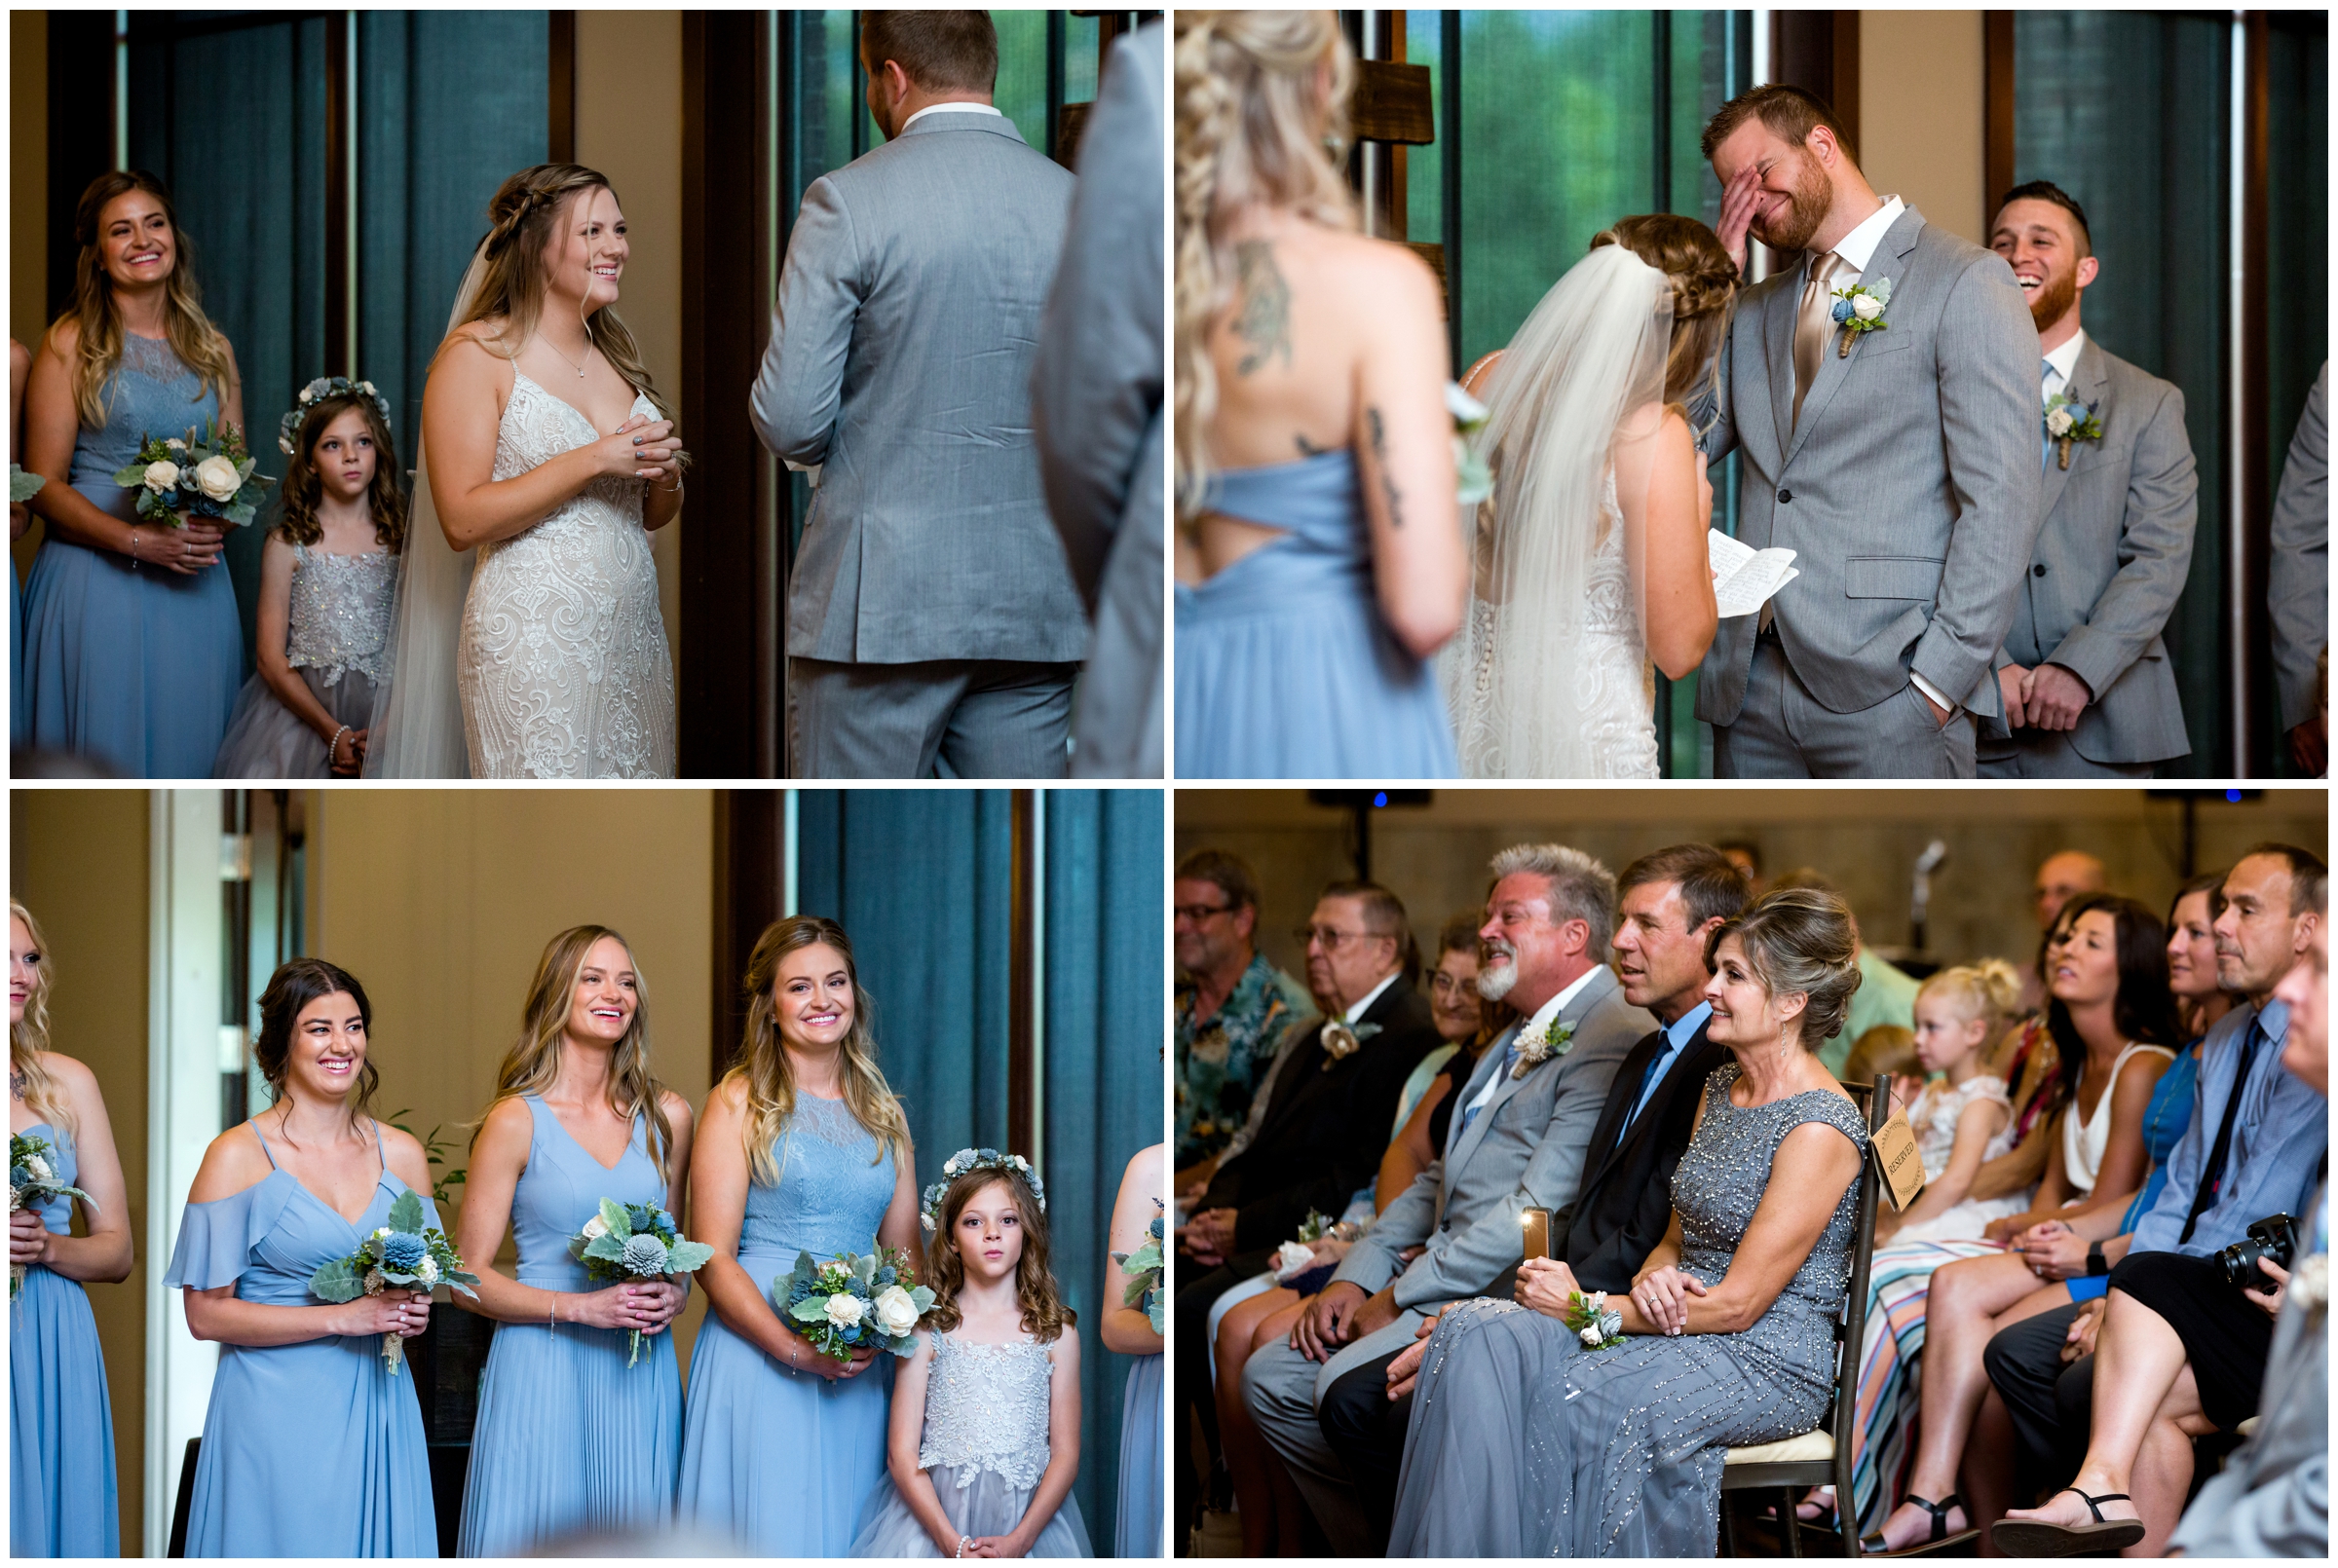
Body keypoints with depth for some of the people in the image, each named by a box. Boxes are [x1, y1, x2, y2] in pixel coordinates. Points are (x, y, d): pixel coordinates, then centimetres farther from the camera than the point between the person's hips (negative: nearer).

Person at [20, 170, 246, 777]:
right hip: (95, 582, -4)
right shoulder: (71, 342, 0)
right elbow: (44, 485, -5)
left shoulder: (212, 348, 13)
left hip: (195, 582, 4)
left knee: (187, 746, 3)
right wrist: (137, 540, -18)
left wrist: (215, 527, -6)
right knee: (105, 755, -5)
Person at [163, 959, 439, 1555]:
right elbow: (206, 1314, -9)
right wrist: (342, 1317, -15)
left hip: (377, 1410, 4)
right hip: (276, 1412, -4)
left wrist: (413, 1312, -4)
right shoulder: (238, 1157, -5)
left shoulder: (401, 1154, 9)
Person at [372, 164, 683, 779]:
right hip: (532, 651, -6)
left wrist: (664, 470, 0)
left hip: (631, 635, 7)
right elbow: (462, 520, -14)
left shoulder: (616, 353, 15)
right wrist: (590, 461, -17)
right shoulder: (478, 354, -5)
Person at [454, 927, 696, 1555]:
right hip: (542, 1368, -4)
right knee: (543, 1532, -3)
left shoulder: (666, 1115, 9)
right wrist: (582, 1307, -15)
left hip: (642, 1377, 4)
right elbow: (470, 1278, -5)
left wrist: (672, 1294, -1)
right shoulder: (517, 1121, -4)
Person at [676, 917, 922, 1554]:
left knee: (844, 1526, 5)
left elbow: (904, 1252, 17)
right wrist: (796, 1350, -18)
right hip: (758, 1352, -4)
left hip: (860, 1373, 5)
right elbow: (713, 1258, -7)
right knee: (769, 1532, -7)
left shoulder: (884, 1113, 14)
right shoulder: (740, 1102, 0)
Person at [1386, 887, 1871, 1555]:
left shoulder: (1820, 1127, -15)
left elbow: (1738, 1302, -16)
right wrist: (1652, 1278, -6)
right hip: (1677, 1325, 8)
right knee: (1477, 1336, -19)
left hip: (1766, 1365, -8)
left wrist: (1586, 1307, -12)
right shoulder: (1720, 1086, 13)